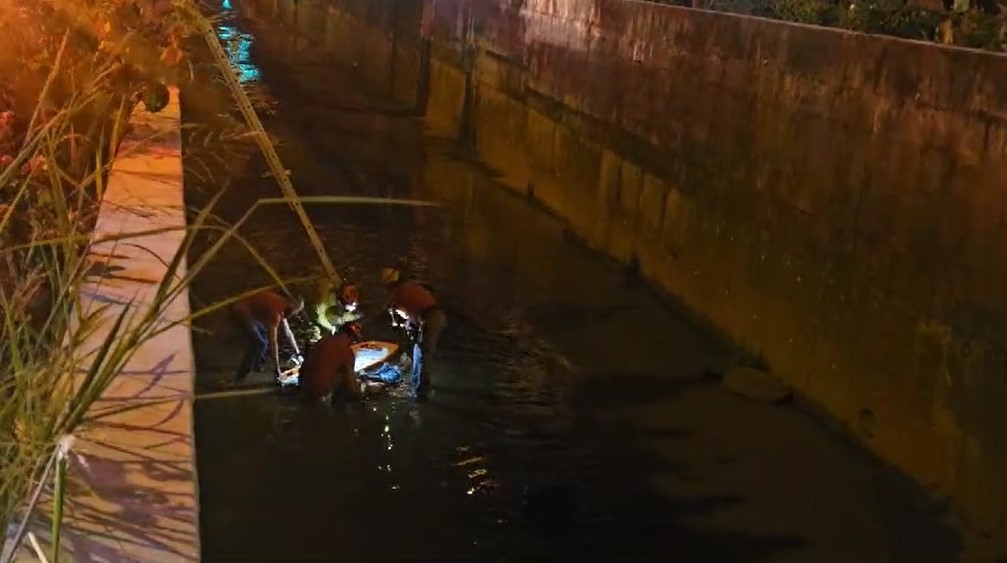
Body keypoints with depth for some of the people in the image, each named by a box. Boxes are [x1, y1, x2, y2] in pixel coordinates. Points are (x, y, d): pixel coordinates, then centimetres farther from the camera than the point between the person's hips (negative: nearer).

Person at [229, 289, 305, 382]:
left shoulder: (282, 305, 9)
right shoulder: (276, 311, -20)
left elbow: (288, 332, 22)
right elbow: (273, 342, -21)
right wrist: (277, 368, -18)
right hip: (240, 312, -10)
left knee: (265, 334, 20)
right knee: (259, 344, -12)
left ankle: (257, 365, 26)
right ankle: (242, 374, -5)